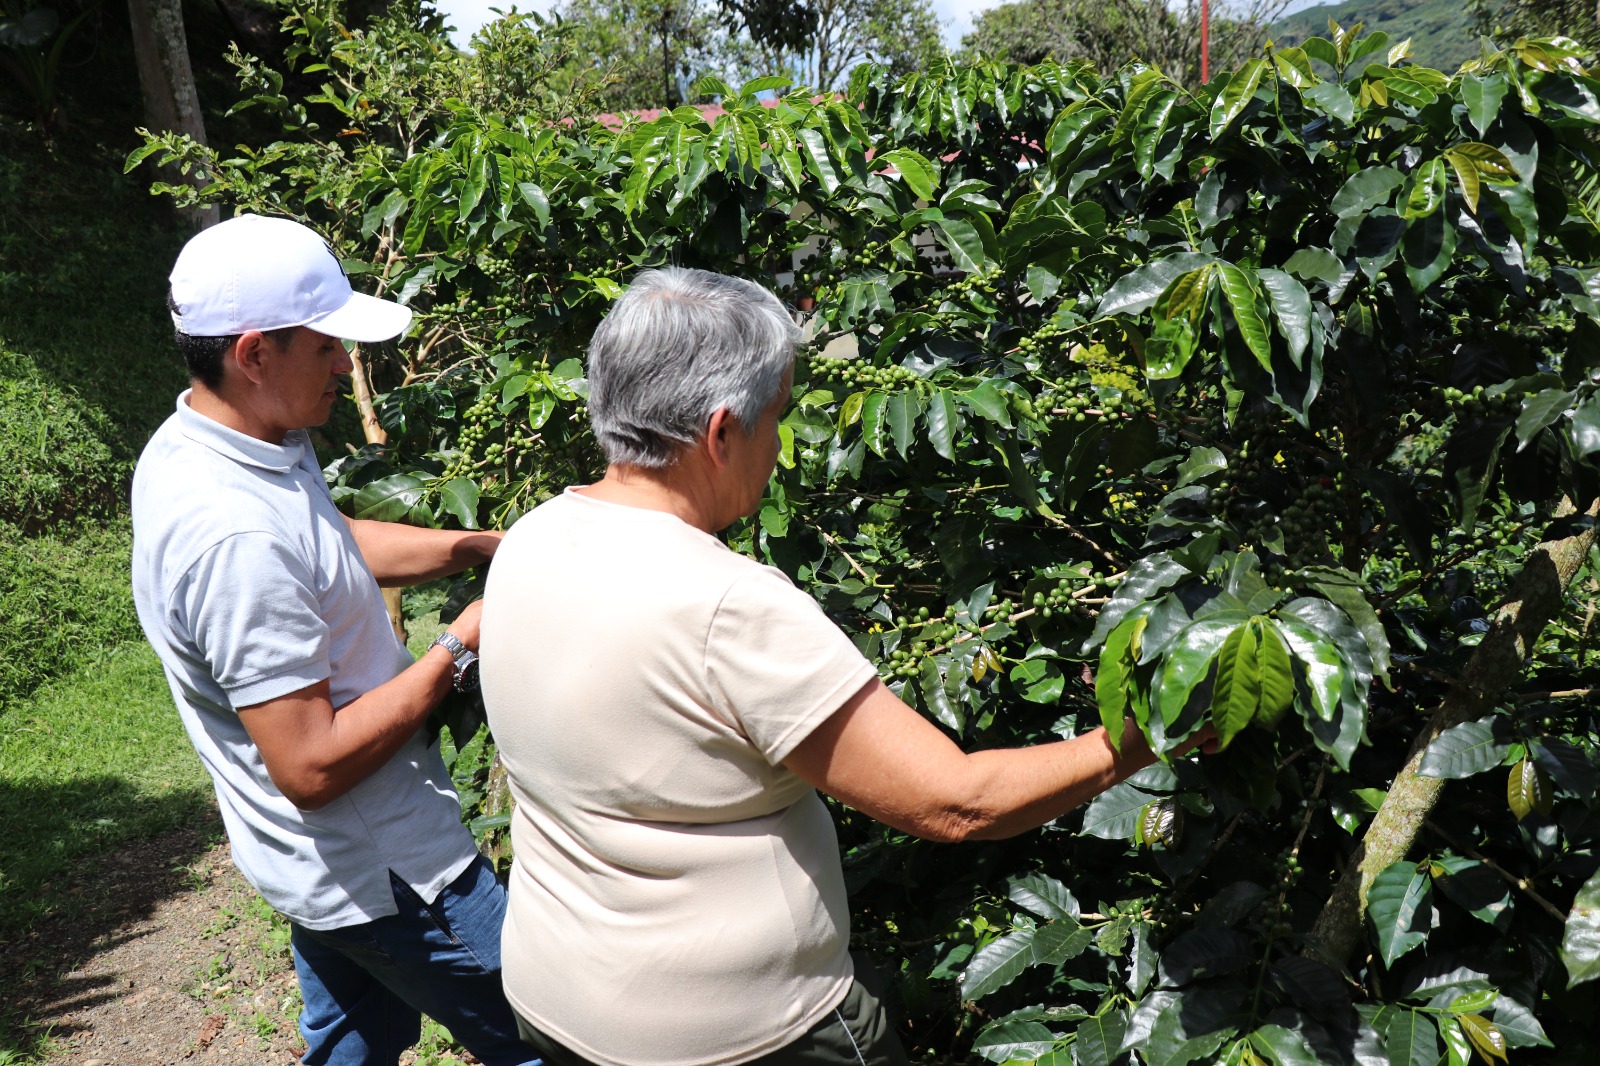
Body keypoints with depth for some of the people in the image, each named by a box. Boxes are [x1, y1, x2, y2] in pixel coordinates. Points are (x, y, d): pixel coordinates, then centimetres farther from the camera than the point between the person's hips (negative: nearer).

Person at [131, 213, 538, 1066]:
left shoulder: (195, 445, 0)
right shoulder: (233, 533, -32)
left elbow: (329, 545, 17)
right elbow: (311, 765, -30)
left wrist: (482, 546, 5)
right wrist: (461, 649, -22)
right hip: (383, 873, -10)